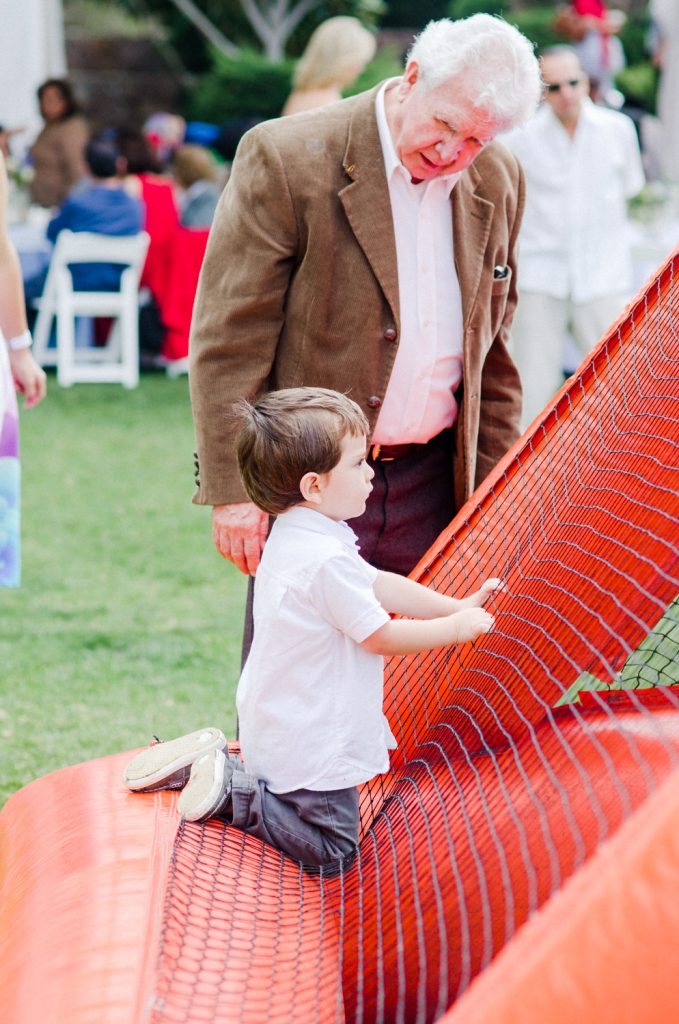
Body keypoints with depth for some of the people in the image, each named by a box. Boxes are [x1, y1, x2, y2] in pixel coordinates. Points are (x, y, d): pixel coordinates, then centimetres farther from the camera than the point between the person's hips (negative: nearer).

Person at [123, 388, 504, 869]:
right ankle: (231, 795, -4)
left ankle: (209, 759, 15)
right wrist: (456, 628, -4)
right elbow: (382, 636, -18)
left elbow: (378, 586, 15)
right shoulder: (327, 559, -26)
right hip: (310, 747, -10)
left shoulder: (294, 537, 6)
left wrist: (457, 607, 13)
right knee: (331, 851, -4)